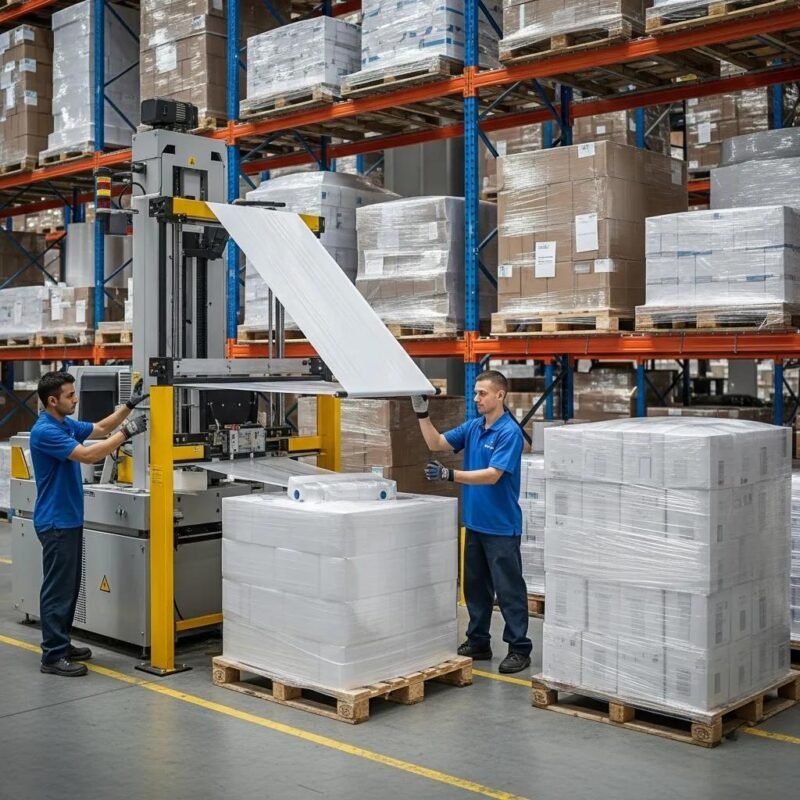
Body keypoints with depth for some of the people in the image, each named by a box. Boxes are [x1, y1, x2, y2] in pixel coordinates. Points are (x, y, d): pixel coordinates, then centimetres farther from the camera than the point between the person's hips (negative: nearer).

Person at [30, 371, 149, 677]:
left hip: (69, 518, 10)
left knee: (69, 586, 15)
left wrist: (129, 406, 11)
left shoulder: (66, 424, 9)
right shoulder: (45, 431, -21)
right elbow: (88, 455, -27)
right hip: (55, 521, -10)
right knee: (58, 588, -5)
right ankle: (53, 656, 2)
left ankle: (61, 644, 25)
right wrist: (127, 432, -22)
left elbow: (100, 429, 23)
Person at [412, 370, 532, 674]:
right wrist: (422, 414, -5)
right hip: (474, 522, 8)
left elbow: (492, 475, -24)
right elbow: (437, 443, 7)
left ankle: (519, 649, 7)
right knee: (475, 587, 14)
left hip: (501, 526, -8)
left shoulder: (509, 432, -16)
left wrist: (450, 474, -31)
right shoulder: (472, 427, 8)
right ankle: (478, 642, 24)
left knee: (509, 590, 0)